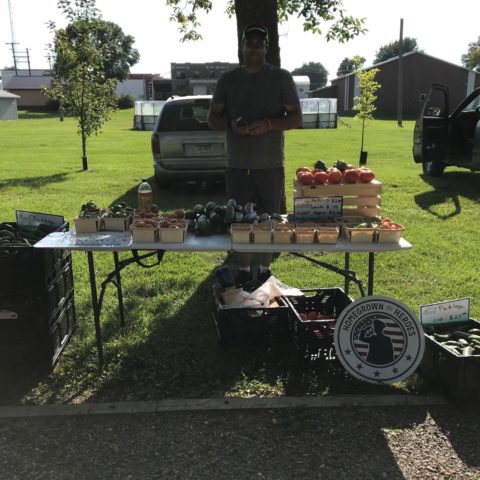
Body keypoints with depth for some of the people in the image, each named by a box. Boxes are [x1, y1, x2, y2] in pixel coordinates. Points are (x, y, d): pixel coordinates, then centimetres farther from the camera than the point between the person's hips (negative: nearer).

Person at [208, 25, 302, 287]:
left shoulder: (281, 78, 4)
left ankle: (265, 269, 20)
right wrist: (231, 125, -13)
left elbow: (296, 117, 2)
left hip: (270, 164, -1)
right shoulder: (227, 79, 10)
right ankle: (244, 269, 21)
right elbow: (212, 119, 10)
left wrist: (269, 124, -17)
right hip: (237, 164, 2)